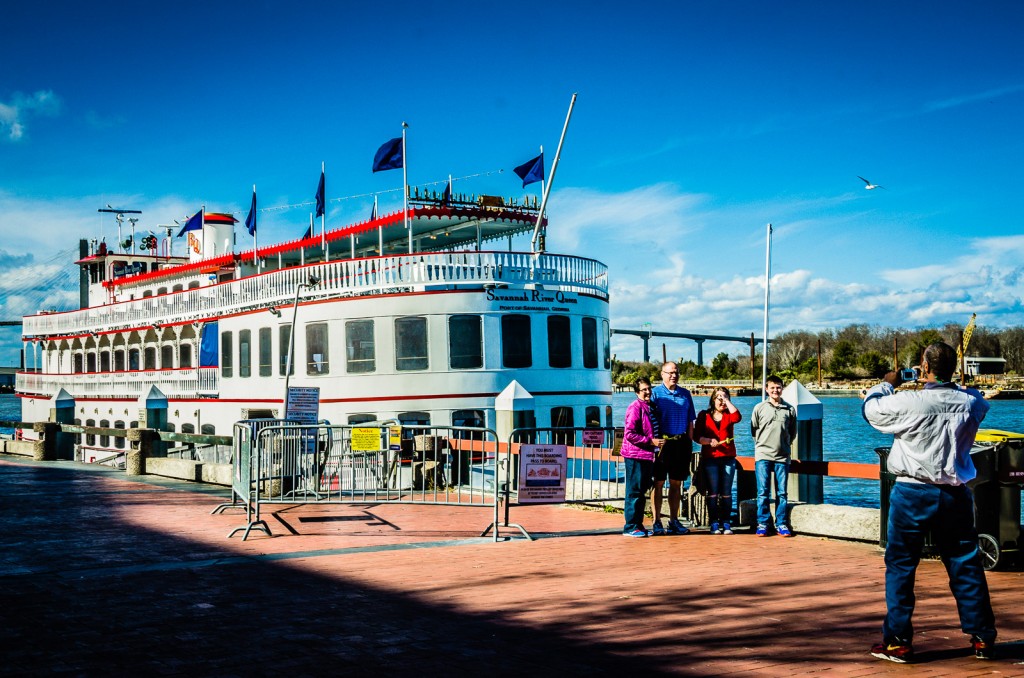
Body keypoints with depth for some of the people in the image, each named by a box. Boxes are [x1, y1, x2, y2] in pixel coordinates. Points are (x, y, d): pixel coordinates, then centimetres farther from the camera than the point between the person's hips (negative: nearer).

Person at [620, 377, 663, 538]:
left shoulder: (647, 407, 15)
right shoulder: (635, 407, -12)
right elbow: (630, 434, -19)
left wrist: (656, 442, 10)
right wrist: (651, 441, -18)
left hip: (646, 455, 9)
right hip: (636, 456, -9)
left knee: (642, 491, 14)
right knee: (634, 492, -4)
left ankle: (638, 524, 21)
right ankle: (630, 527, 1)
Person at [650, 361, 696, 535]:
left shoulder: (685, 394, 13)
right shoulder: (655, 393, -1)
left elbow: (690, 421, 15)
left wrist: (689, 443, 8)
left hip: (681, 443, 4)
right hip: (662, 442, -4)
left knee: (676, 483, 9)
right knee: (659, 483, 0)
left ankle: (674, 521, 17)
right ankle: (657, 522, 5)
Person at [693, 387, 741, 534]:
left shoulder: (728, 415, 12)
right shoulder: (704, 415, 9)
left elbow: (737, 417, -12)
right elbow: (696, 436, 3)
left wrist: (727, 400, -4)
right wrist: (709, 441, -15)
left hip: (728, 458, 1)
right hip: (710, 458, -1)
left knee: (726, 493, 1)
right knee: (713, 493, -3)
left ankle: (726, 523, 4)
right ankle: (714, 524, -1)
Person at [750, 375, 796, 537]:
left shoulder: (789, 409, 6)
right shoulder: (759, 408, 4)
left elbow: (792, 432, 17)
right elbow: (753, 430, 12)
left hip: (782, 457, 1)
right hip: (763, 456, -1)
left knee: (782, 493, 4)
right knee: (763, 492, -1)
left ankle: (781, 525, 10)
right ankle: (762, 524, 5)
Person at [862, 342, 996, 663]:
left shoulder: (909, 402, -15)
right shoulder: (970, 403, -2)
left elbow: (870, 407, 2)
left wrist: (887, 384, 19)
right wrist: (948, 384, 24)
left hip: (913, 493, -4)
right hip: (955, 493, 4)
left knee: (900, 566, 5)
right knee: (966, 566, 13)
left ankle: (898, 641, 7)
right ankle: (982, 639, 20)